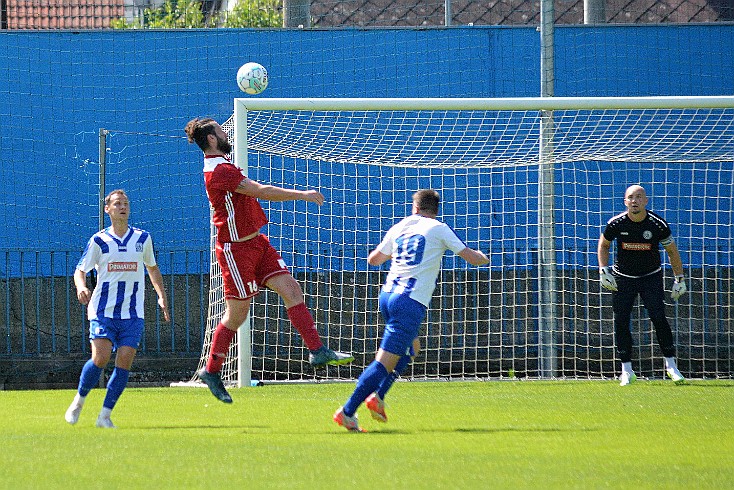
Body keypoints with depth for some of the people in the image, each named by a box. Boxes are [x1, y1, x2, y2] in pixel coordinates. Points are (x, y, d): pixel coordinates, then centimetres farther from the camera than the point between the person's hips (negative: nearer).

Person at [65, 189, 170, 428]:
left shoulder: (143, 238, 9)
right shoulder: (99, 241, 2)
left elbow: (152, 268, 23)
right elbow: (80, 270, 3)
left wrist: (162, 296, 14)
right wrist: (81, 287, -19)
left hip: (133, 314, 2)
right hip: (103, 310, -2)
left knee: (124, 362, -9)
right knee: (100, 358, -15)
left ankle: (105, 415, 0)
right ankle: (79, 401, 9)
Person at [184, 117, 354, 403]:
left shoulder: (222, 167, 12)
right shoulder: (218, 171, -20)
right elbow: (262, 192, -25)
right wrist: (302, 195, -21)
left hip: (255, 242, 10)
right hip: (236, 249, -10)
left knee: (291, 288, -2)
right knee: (237, 313, -2)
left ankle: (317, 351, -6)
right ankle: (211, 371, 12)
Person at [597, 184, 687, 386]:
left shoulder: (657, 224, -14)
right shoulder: (616, 223, -12)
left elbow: (672, 250, 0)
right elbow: (603, 245, 7)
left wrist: (679, 279, 2)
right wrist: (604, 271, -4)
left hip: (651, 277, -1)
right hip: (622, 278, 1)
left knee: (659, 318, -13)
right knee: (621, 321, -4)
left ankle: (670, 364, -3)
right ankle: (626, 370, 6)